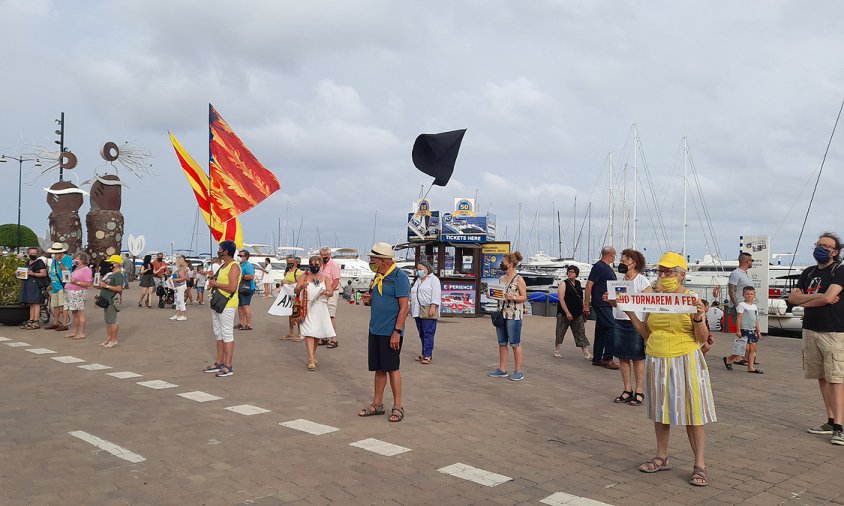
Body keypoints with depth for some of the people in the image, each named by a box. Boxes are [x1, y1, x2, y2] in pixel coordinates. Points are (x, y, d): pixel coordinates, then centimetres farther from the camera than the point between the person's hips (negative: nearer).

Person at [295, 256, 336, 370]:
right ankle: (311, 360, -17)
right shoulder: (304, 277, 4)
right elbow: (295, 291, -5)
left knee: (317, 333, 11)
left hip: (320, 308, 3)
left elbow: (331, 292, 2)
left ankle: (313, 355, 31)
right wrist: (301, 287, -27)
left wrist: (326, 293, -22)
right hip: (307, 308, -3)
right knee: (309, 333, -12)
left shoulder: (325, 278, 10)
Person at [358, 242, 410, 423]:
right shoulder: (378, 277, 14)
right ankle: (377, 404, 20)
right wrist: (368, 300, 2)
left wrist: (397, 332, -21)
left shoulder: (399, 276, -12)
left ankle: (398, 406, 8)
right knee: (378, 368, 12)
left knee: (392, 368, -2)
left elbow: (404, 307, -16)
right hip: (375, 330, 8)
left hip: (391, 332, -8)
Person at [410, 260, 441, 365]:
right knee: (422, 333, 9)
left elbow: (436, 295, -12)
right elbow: (414, 294, 27)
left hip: (428, 310, -8)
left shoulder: (433, 279, -3)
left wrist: (433, 307, -20)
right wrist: (412, 308, 20)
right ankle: (424, 354, 14)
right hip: (418, 311, 8)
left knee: (428, 333, -9)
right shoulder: (418, 280, 22)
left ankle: (428, 355, -9)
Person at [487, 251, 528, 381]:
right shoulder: (501, 279, 12)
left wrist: (512, 297, -24)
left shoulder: (519, 279, -7)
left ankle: (518, 371, 5)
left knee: (515, 344, -3)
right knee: (502, 343, 11)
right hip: (501, 313, 7)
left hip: (514, 315, -7)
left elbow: (524, 297, -8)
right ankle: (502, 369, 18)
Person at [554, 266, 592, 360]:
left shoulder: (578, 283, 11)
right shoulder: (564, 284, -7)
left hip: (577, 313, 5)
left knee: (581, 333, 2)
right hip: (564, 313, -5)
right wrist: (567, 312, -21)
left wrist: (584, 310, 14)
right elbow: (561, 299, -15)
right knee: (560, 332, 4)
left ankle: (587, 354, 0)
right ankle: (556, 351, 18)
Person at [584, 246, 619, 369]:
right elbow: (589, 285, -16)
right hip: (601, 304, -10)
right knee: (611, 328, -12)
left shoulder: (608, 267, 17)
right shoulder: (599, 266, -12)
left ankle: (597, 358, 16)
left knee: (601, 330, 11)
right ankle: (607, 358, -7)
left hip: (607, 304, 10)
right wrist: (586, 304, -17)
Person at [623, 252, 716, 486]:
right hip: (657, 361, 5)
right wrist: (630, 312, 2)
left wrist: (699, 317, -24)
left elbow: (702, 338, -6)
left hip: (685, 361, -4)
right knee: (660, 410, 13)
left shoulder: (693, 299, -6)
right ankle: (662, 458, 26)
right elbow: (646, 333, 11)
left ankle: (699, 465, 10)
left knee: (692, 413, 0)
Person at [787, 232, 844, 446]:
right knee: (822, 378, 9)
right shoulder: (808, 273, 14)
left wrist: (805, 300, -3)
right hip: (810, 330, 7)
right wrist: (816, 296, -9)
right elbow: (792, 297, 6)